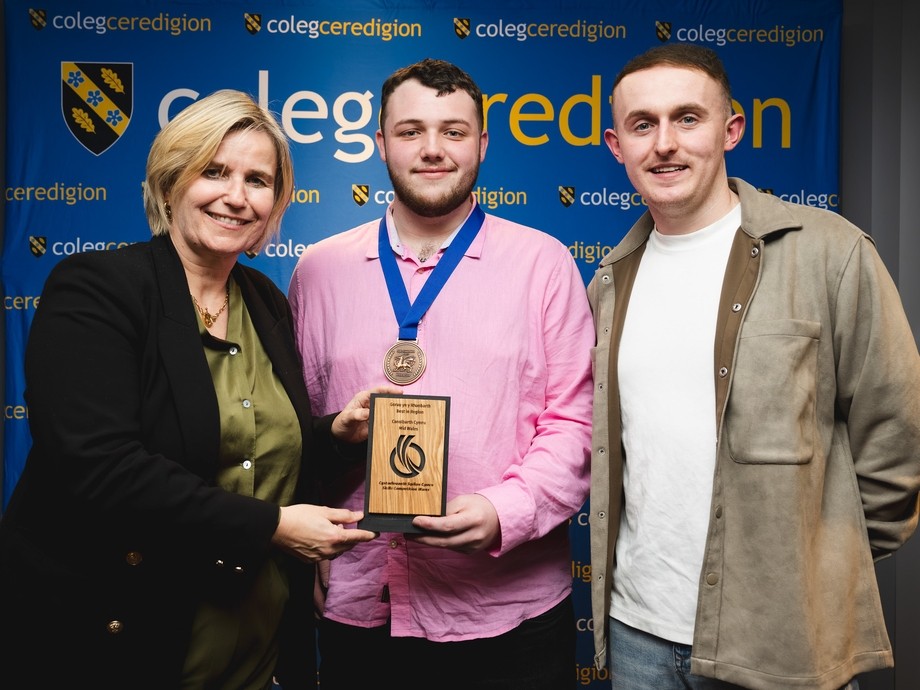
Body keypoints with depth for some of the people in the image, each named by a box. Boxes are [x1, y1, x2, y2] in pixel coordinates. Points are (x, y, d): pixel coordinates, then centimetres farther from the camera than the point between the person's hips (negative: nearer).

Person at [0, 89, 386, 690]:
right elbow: (99, 470, -24)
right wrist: (269, 526, -22)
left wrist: (337, 434, -6)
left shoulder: (267, 303, 6)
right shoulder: (95, 287, -13)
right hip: (116, 639, -5)